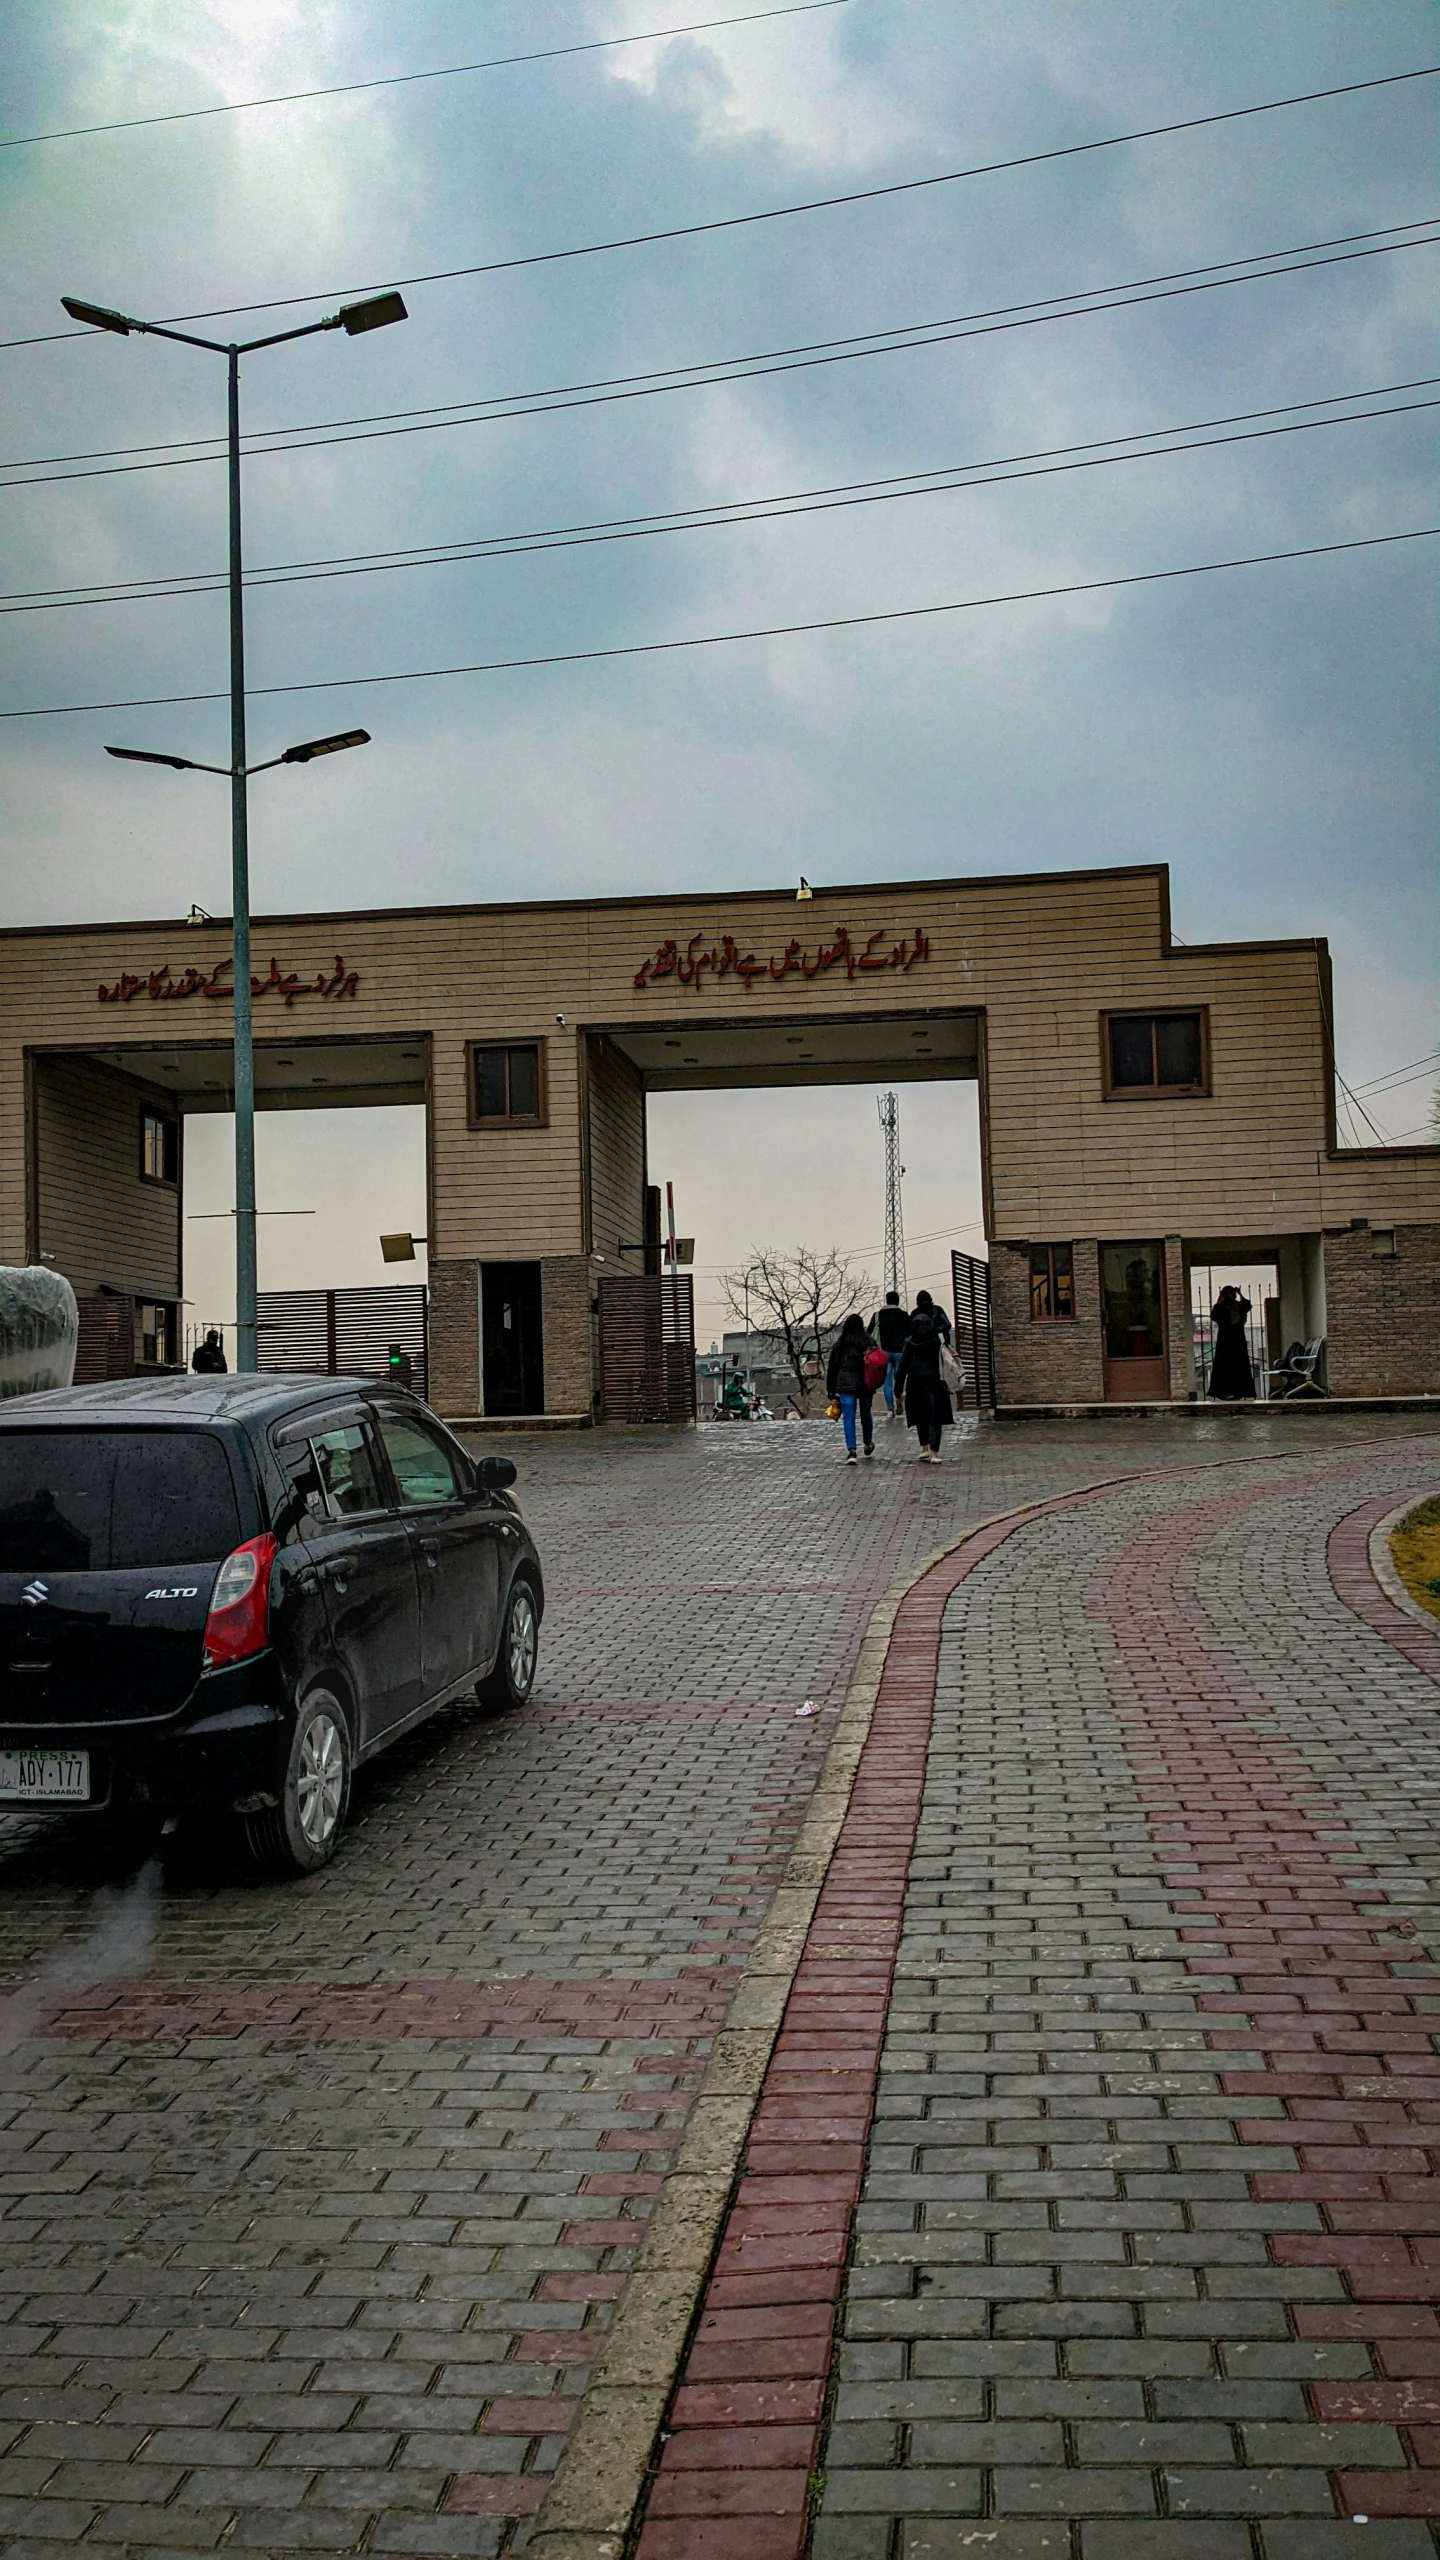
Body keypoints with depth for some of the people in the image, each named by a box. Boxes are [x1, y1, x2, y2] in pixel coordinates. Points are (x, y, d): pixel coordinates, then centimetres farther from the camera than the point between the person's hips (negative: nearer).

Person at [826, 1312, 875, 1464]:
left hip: (845, 1385, -1)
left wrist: (831, 1391, 12)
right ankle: (868, 1446, 37)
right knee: (865, 1415, 18)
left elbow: (832, 1368, 6)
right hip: (864, 1384, 1)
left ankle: (851, 1451, -17)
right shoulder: (868, 1343, -2)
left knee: (848, 1418, -3)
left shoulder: (839, 1344, 2)